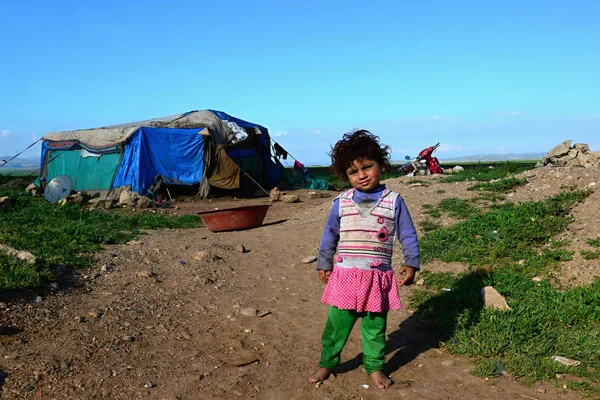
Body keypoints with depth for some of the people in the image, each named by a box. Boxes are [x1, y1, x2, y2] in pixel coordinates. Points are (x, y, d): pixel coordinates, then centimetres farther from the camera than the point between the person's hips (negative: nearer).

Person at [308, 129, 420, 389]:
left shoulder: (394, 201, -4)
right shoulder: (341, 202, -1)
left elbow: (408, 235, 2)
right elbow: (330, 235, 8)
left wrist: (410, 264, -4)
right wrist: (324, 264, 11)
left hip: (378, 277, 0)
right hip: (345, 276, 1)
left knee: (375, 326, 14)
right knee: (337, 324, 10)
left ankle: (374, 366, 33)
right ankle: (327, 363, 29)